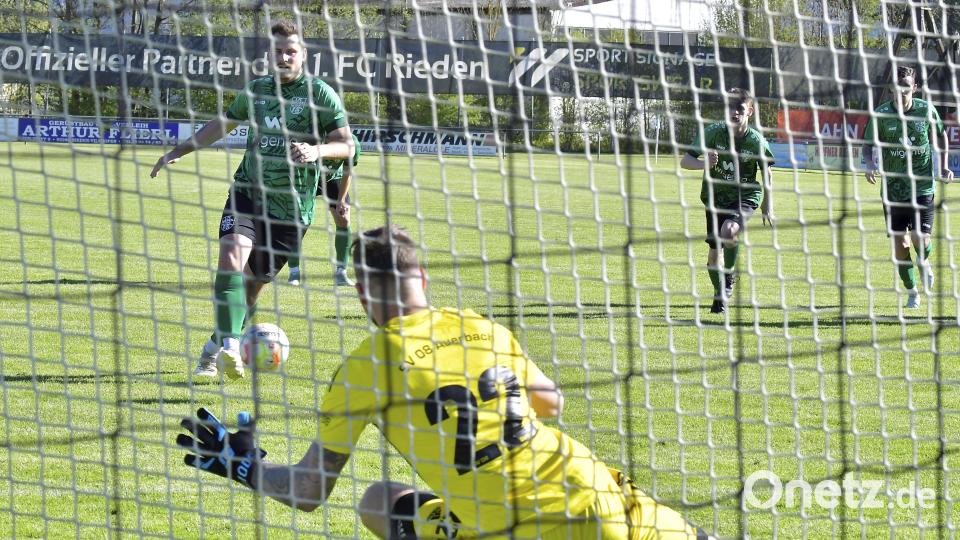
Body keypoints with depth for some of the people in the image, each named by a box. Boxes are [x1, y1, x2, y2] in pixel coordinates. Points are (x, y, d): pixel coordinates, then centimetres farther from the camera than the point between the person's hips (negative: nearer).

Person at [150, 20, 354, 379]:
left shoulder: (320, 94, -2)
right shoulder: (256, 90, 9)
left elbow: (346, 146, -4)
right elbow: (222, 125, 25)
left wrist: (317, 151, -25)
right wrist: (179, 152, 25)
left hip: (291, 205, -2)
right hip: (247, 191, 2)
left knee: (254, 283, 3)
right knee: (232, 257, -24)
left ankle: (215, 349, 21)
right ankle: (230, 345, -30)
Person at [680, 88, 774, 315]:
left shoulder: (756, 140, -13)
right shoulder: (713, 132, -14)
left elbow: (766, 174, 3)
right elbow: (685, 161, -14)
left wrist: (767, 208, 8)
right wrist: (703, 164, -36)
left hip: (745, 197, -2)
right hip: (715, 197, 2)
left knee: (729, 231, -31)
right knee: (714, 251, 5)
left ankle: (729, 277, -5)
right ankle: (719, 294, 31)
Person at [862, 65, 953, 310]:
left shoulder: (926, 110, -2)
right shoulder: (880, 114, -5)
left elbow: (941, 135, 15)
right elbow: (867, 144, 4)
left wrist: (944, 166, 5)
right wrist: (870, 164, -17)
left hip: (922, 186, 0)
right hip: (893, 187, 0)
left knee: (921, 238, -13)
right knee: (899, 244, -1)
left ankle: (925, 263, 24)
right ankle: (912, 293, 17)